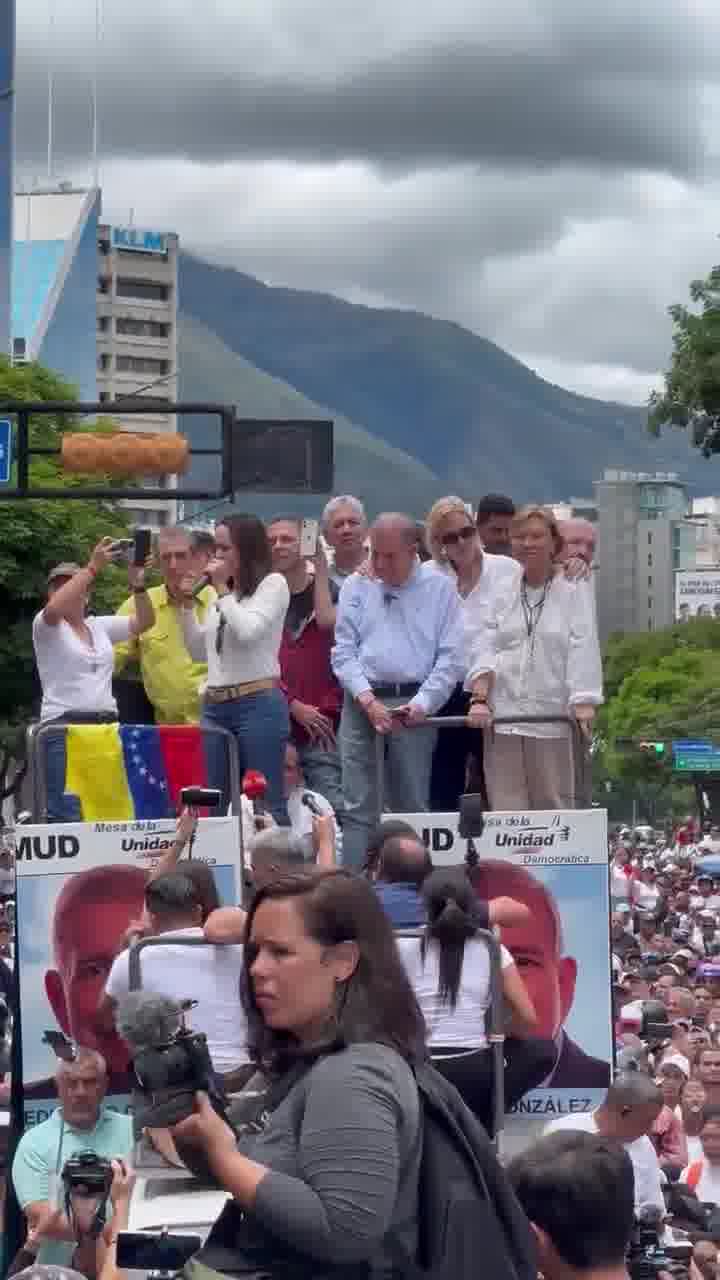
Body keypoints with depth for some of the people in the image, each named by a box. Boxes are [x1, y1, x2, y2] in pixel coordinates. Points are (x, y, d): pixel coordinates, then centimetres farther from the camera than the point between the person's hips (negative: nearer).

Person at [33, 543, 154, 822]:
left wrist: (137, 584, -6)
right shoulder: (46, 627, 2)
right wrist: (92, 568, -23)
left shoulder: (100, 626, 18)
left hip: (106, 725, 5)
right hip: (64, 728, -5)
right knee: (69, 816, -15)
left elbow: (144, 621, 11)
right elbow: (53, 609, -21)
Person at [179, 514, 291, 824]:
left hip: (258, 704, -7)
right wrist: (187, 604, 13)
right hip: (215, 706, 7)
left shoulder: (273, 583, 0)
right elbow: (198, 651, 22)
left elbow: (247, 632, -15)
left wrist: (222, 590, -6)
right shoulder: (221, 593, 19)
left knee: (266, 801, -7)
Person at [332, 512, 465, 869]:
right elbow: (343, 652, 5)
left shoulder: (439, 588, 4)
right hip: (362, 702, 2)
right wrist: (369, 701, -8)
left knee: (412, 806, 3)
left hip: (413, 706, -2)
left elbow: (450, 656, -1)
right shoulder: (356, 586, 10)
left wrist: (421, 704, -11)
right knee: (358, 807, 0)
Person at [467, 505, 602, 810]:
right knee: (505, 809, -1)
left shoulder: (574, 590, 5)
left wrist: (584, 704, -16)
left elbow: (583, 650, -3)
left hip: (552, 717, -2)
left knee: (553, 806, 1)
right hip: (502, 716, 2)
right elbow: (484, 647, 6)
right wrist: (479, 698, -8)